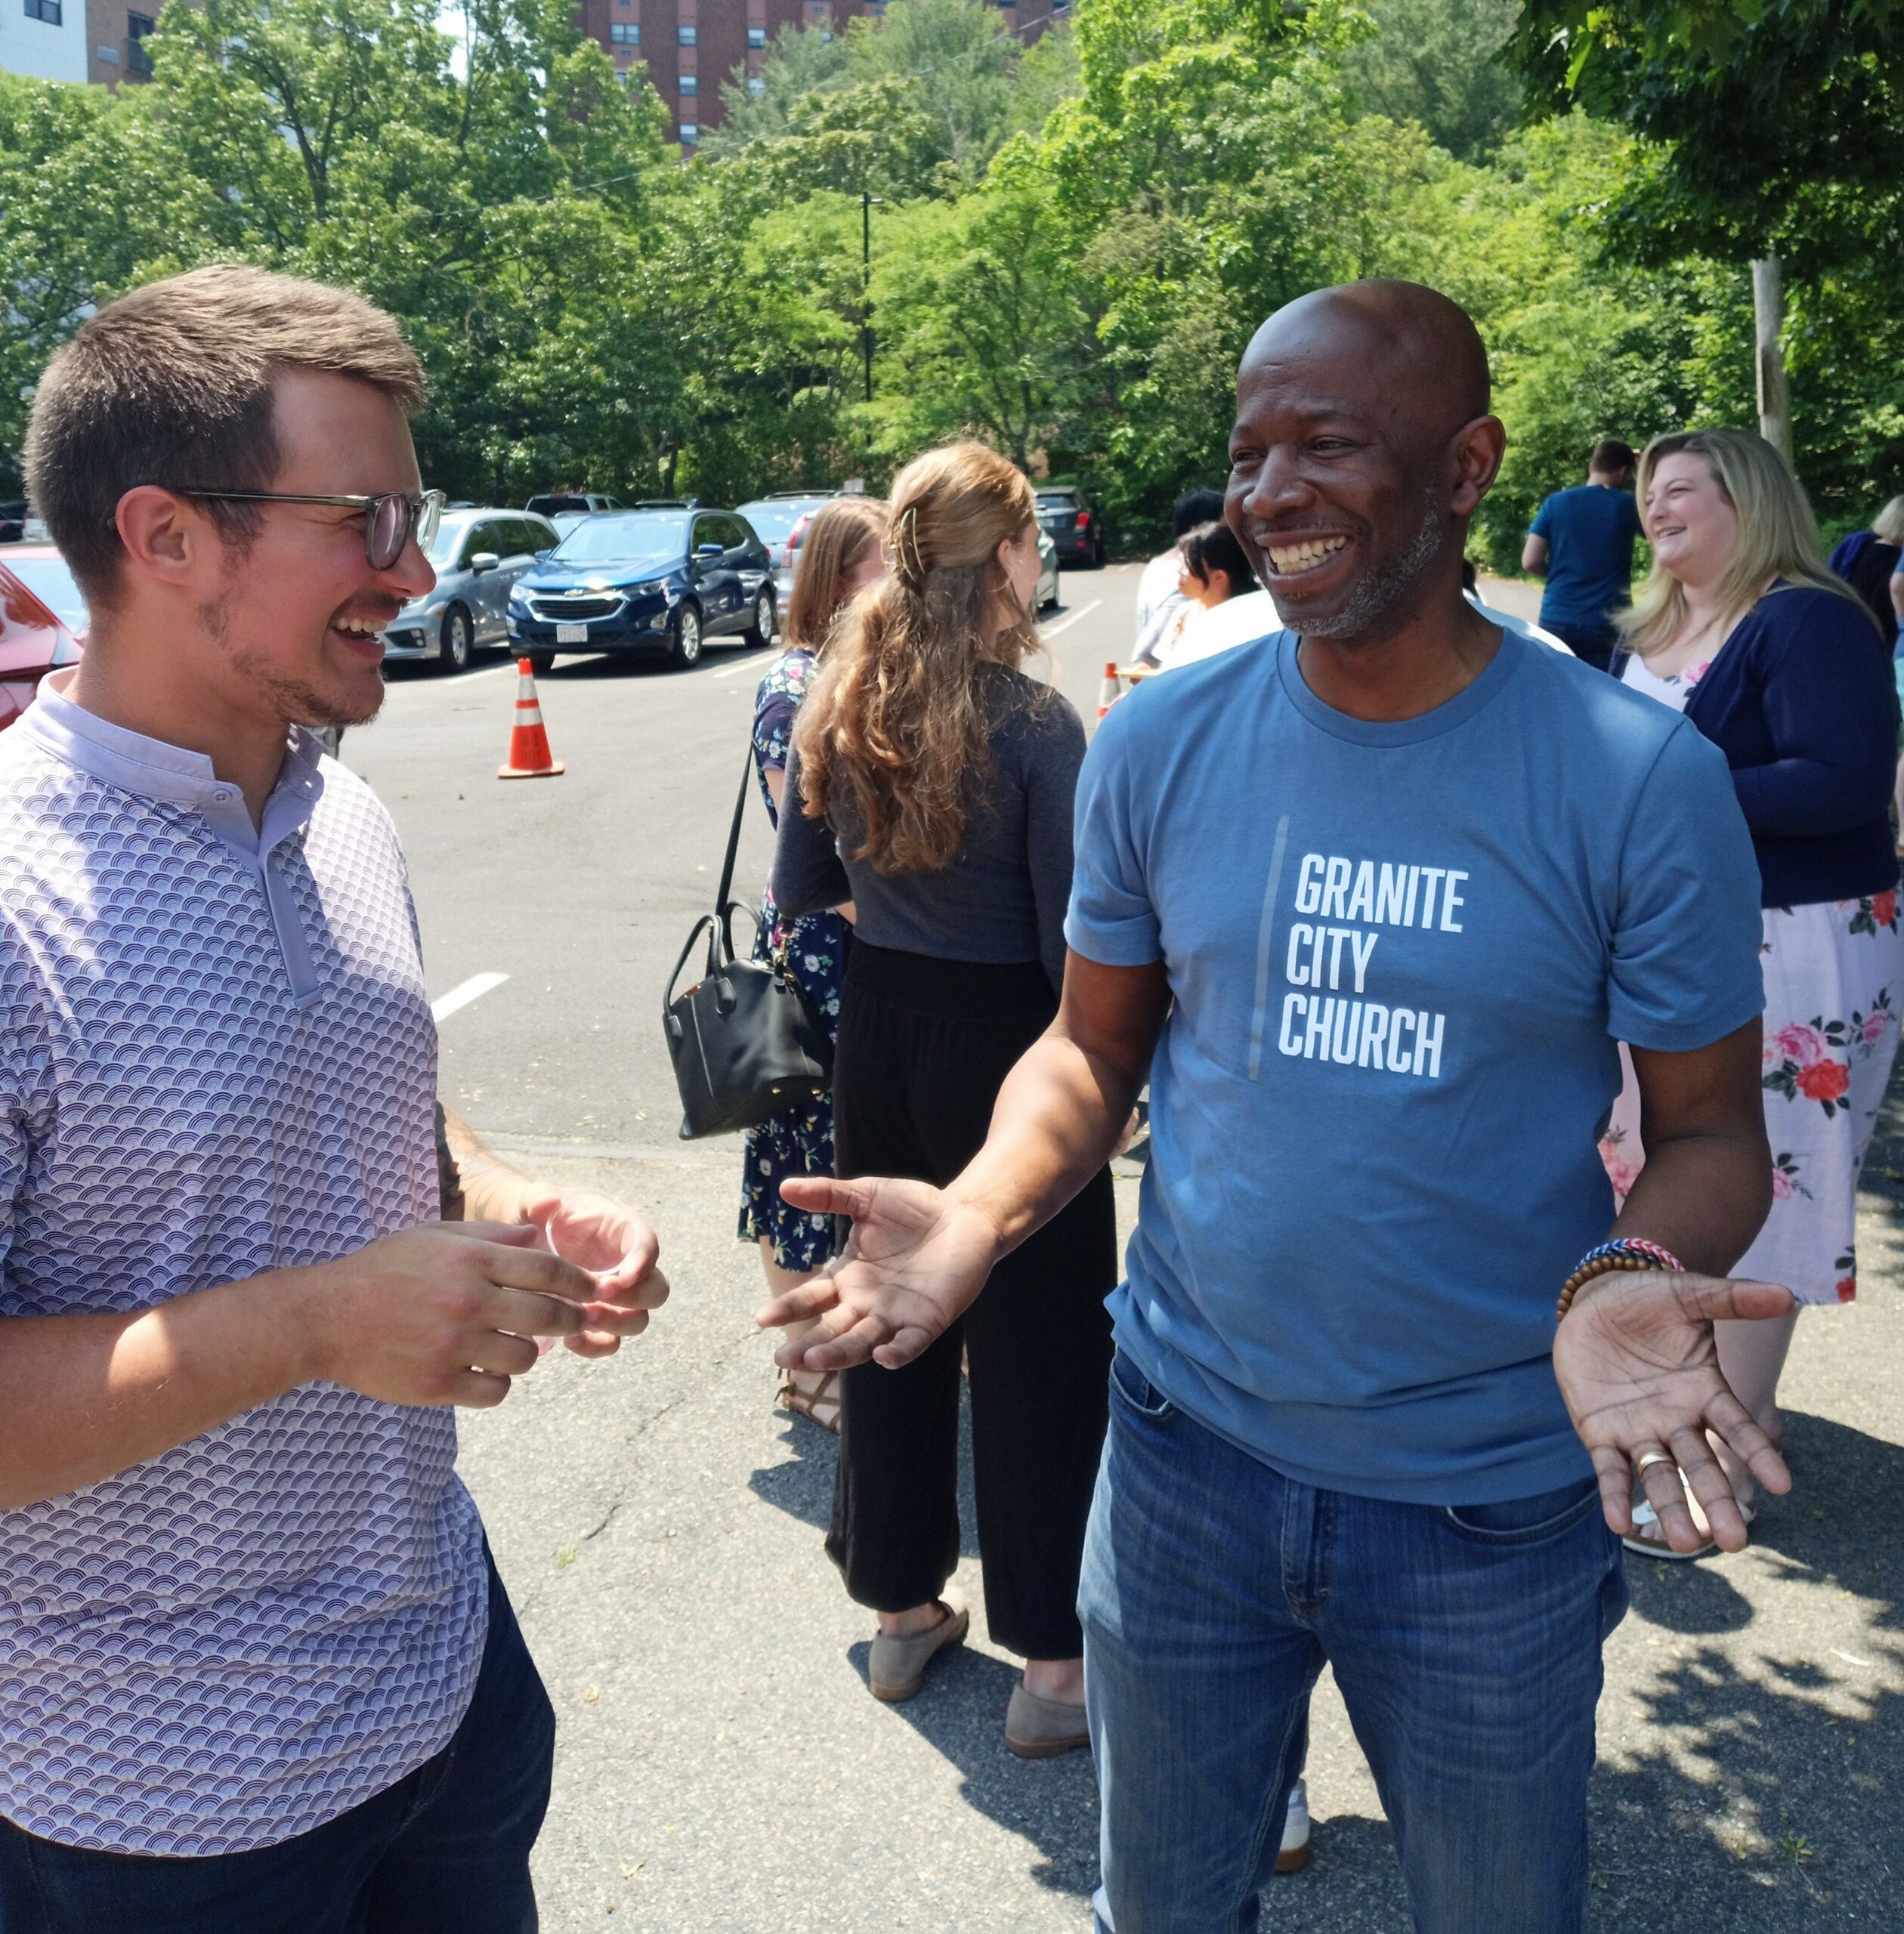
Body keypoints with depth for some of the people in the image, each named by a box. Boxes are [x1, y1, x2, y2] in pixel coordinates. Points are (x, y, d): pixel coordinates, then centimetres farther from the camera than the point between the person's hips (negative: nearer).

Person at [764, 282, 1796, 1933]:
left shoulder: (1640, 777, -13)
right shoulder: (1161, 744, -5)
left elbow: (1710, 1128, -6)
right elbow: (1095, 1050, 3)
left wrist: (1627, 1281, -28)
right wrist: (978, 1213, -16)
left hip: (1493, 1497, -1)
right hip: (1191, 1451, 2)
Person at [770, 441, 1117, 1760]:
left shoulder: (840, 708, 0)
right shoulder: (1037, 726, -18)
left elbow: (799, 889, 9)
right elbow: (1074, 945, -17)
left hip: (878, 1032, 6)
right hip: (1000, 1040, -6)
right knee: (1036, 1345, 6)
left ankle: (901, 1608, 35)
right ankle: (1053, 1661, 19)